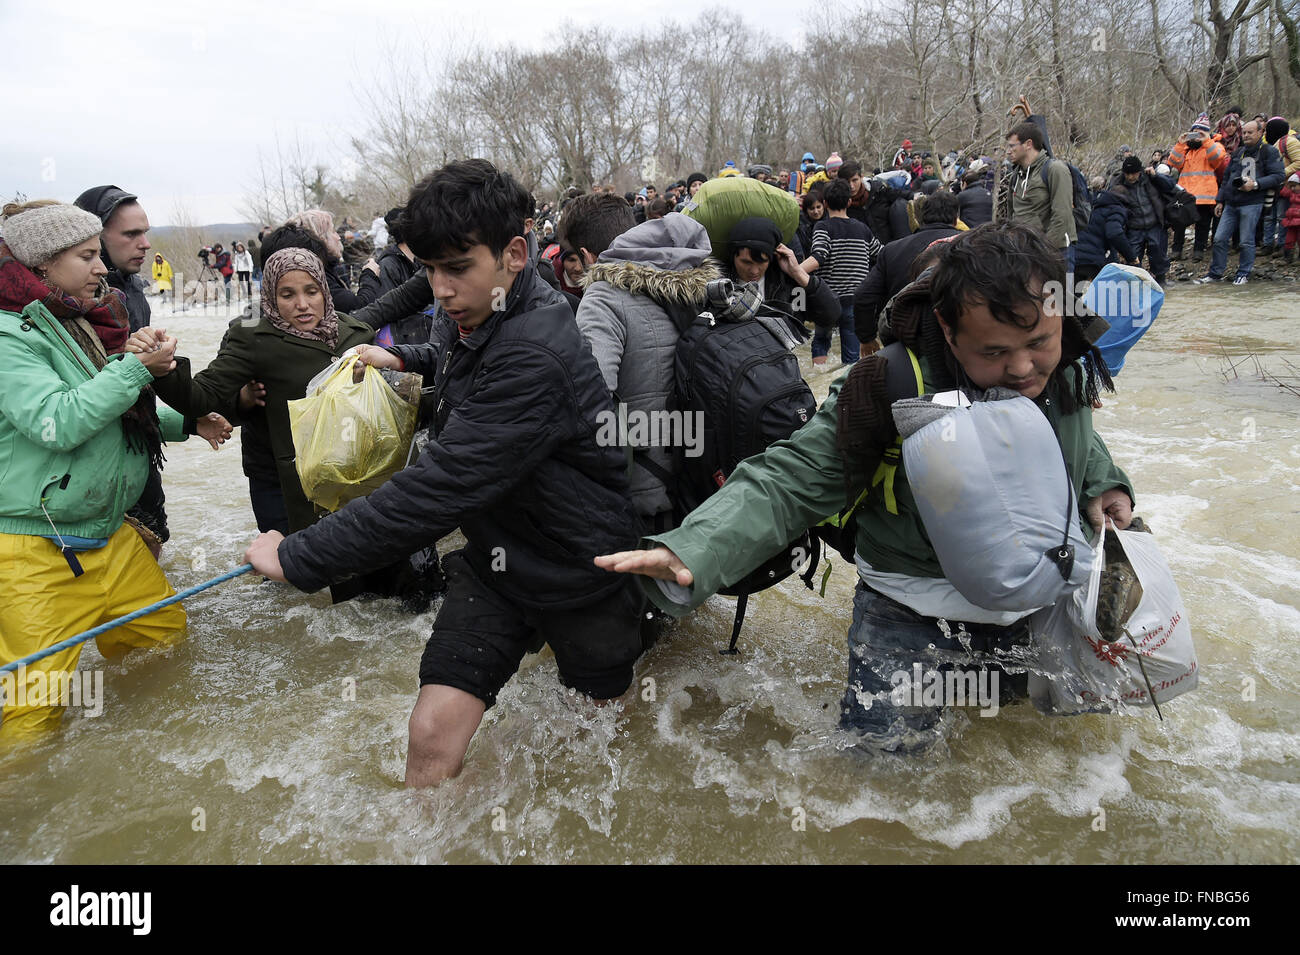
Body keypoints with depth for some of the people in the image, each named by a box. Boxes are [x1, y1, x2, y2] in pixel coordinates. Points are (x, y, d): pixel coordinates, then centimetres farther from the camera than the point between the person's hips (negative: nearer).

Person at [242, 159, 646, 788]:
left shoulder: (535, 356, -31)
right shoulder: (468, 317, -2)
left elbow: (442, 487, -34)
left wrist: (299, 557, -26)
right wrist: (401, 357, 9)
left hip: (579, 568, -6)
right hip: (494, 559, 6)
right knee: (432, 734, -8)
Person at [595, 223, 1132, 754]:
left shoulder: (1071, 369, -11)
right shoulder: (894, 390, -29)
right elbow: (790, 482, -32)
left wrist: (1101, 483, -5)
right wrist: (691, 552, -47)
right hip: (921, 597, -5)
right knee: (884, 732, -17)